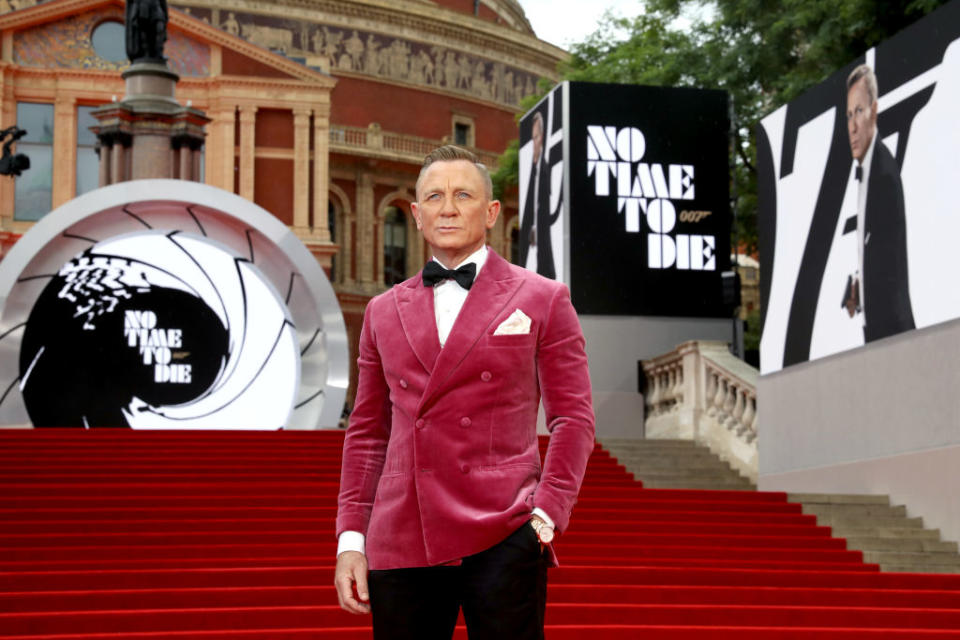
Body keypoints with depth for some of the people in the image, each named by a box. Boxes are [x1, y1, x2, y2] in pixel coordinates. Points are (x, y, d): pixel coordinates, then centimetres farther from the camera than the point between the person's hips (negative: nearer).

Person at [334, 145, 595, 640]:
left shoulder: (542, 301, 7)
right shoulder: (383, 312, 16)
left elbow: (573, 418, 5)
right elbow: (367, 432, 17)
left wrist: (547, 514, -8)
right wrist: (351, 540, 8)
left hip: (502, 538, -3)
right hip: (400, 542, 3)